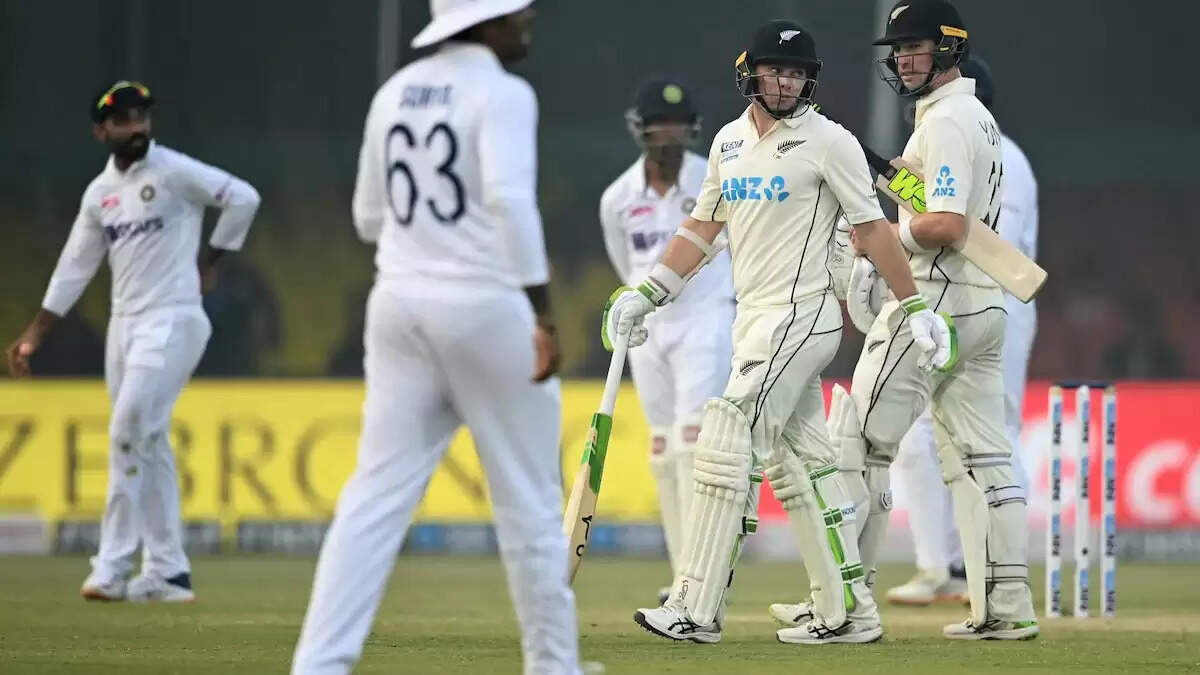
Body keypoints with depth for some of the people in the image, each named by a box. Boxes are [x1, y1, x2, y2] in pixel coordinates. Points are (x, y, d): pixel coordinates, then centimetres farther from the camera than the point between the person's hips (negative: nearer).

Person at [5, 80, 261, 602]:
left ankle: (114, 566, -12)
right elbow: (74, 267, 16)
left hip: (171, 319, -7)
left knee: (130, 432, -15)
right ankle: (168, 573, 10)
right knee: (149, 444, 7)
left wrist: (208, 259, -3)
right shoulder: (99, 192, 12)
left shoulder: (174, 171, -7)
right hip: (123, 324, 7)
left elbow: (243, 199, -9)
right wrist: (35, 333, 13)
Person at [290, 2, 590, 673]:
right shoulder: (502, 94, -8)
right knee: (531, 499, 6)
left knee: (377, 494, 1)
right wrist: (543, 311, -22)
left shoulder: (394, 93, 13)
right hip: (487, 308, -6)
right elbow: (510, 199, -22)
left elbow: (369, 219, 17)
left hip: (400, 306, 6)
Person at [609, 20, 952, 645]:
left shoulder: (828, 141, -6)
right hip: (754, 317, 8)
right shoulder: (730, 141, 14)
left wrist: (916, 309, -6)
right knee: (799, 463, 8)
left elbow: (872, 227, -5)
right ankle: (848, 612, 12)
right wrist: (646, 293, 11)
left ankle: (696, 610, -17)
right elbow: (703, 225, 20)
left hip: (801, 313, -8)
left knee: (728, 444, -15)